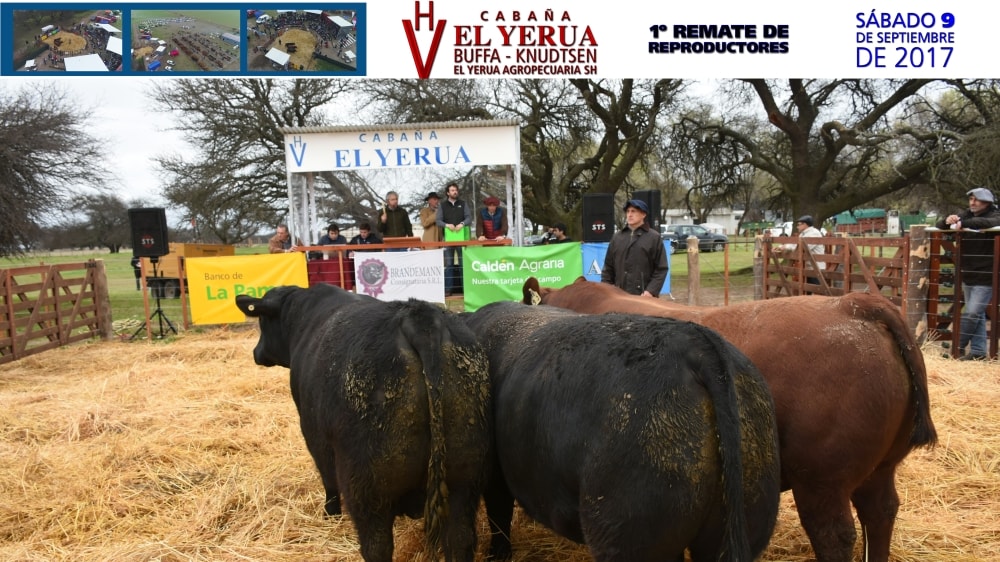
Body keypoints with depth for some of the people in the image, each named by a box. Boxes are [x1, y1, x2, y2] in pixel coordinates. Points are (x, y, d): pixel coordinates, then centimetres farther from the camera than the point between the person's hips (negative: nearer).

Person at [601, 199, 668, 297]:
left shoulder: (654, 237, 1)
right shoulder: (617, 237, 12)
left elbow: (661, 269, -3)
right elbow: (608, 267, 14)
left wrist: (651, 291, -13)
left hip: (644, 295, -4)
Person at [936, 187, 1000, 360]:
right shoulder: (967, 215, 10)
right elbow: (939, 226, 6)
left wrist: (964, 224, -39)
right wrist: (947, 221, -18)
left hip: (985, 276, -6)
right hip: (968, 275, 6)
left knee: (972, 313, -8)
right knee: (977, 314, 11)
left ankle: (957, 346, 3)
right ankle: (978, 351, 15)